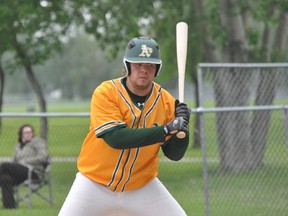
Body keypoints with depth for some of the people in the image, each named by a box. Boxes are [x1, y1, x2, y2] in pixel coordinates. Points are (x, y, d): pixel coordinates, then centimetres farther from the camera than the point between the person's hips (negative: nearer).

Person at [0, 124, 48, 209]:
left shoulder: (37, 142, 6)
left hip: (33, 172, -6)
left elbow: (43, 157, -8)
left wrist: (26, 161, -10)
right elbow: (14, 162, 25)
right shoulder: (18, 146, 26)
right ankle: (10, 206, -36)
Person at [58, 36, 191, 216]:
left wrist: (182, 129, -24)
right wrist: (165, 130, -35)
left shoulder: (166, 101, -6)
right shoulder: (105, 93, -16)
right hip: (94, 185, -3)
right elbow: (115, 138, -30)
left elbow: (175, 154, -4)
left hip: (143, 186, 3)